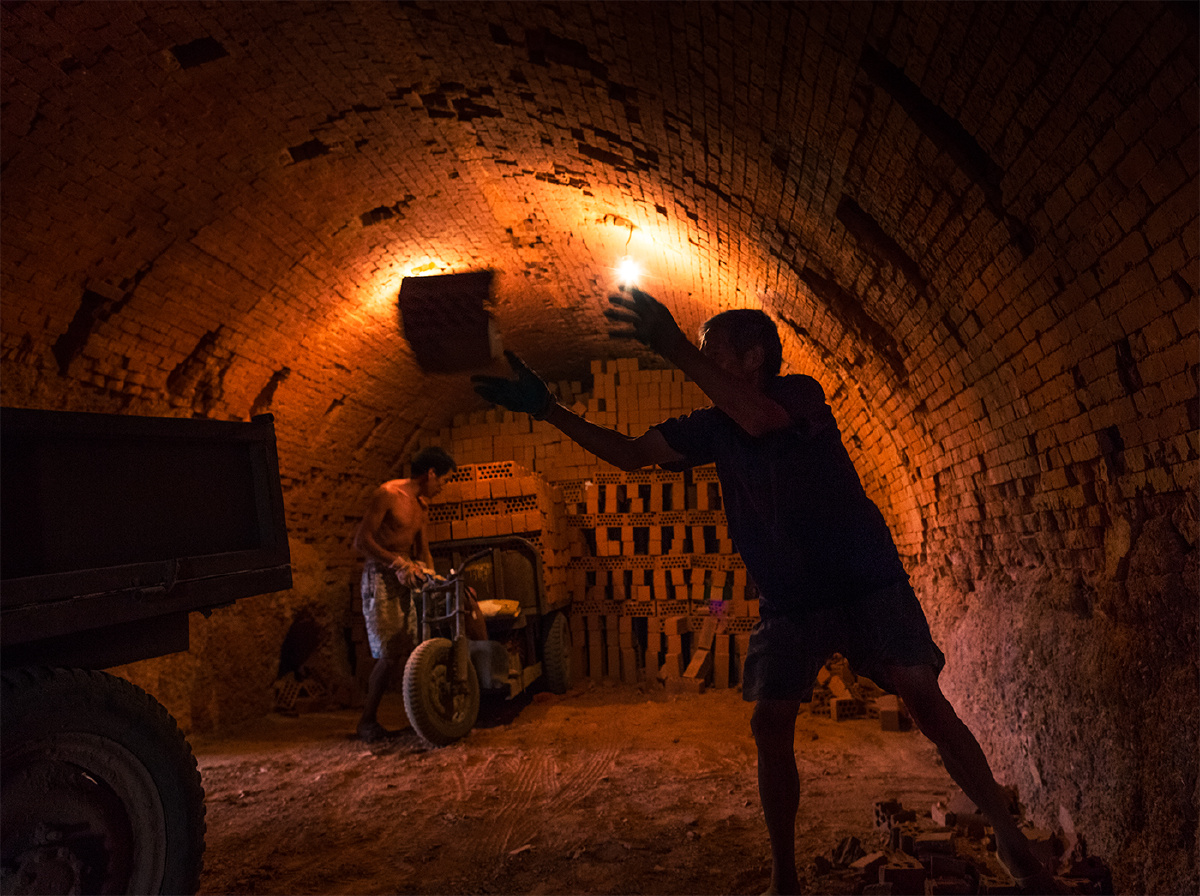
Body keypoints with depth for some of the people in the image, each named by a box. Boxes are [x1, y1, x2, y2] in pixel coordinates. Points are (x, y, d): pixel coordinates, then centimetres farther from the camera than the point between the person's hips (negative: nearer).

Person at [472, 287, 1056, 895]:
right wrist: (547, 409, -4)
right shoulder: (712, 426, 6)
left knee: (924, 698, -11)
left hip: (865, 581, -4)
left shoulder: (801, 393, -8)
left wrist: (675, 348, -37)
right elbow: (629, 453, 3)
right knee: (769, 725, -3)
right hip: (786, 602, 4)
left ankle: (1010, 839, 8)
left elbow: (759, 418, -32)